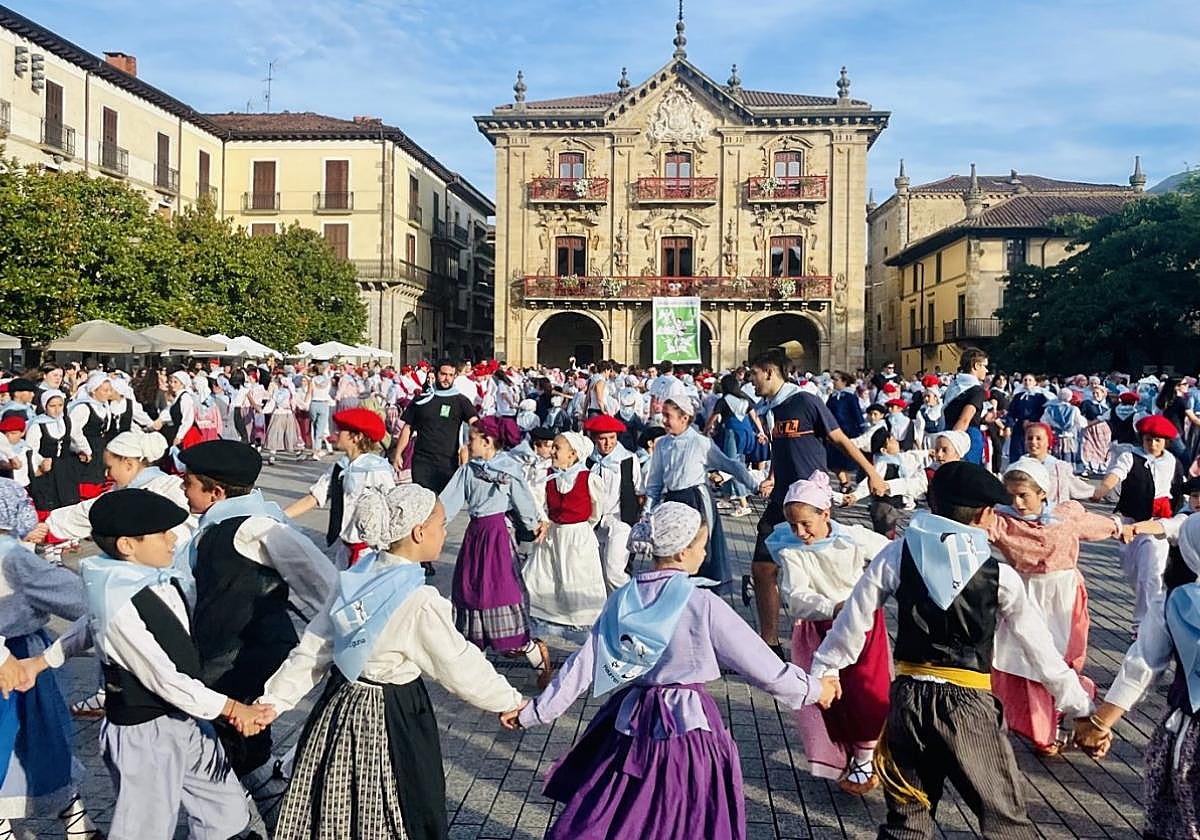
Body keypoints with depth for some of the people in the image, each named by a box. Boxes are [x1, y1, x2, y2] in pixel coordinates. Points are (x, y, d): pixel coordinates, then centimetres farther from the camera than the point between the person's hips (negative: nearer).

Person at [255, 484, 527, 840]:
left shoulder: (354, 580, -5)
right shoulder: (421, 603, -24)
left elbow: (313, 648, -1)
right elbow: (462, 667, -17)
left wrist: (275, 699, 6)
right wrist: (513, 701, -4)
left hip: (340, 706, 6)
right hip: (390, 720, -6)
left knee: (337, 811, 23)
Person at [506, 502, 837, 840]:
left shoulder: (623, 599, -3)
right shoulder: (703, 605, -17)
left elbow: (583, 665, 0)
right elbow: (759, 663, -11)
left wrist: (535, 712, 11)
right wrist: (812, 690, 5)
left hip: (631, 721, 4)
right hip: (687, 726, -4)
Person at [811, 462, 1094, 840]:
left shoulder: (899, 554, -1)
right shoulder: (999, 574, -4)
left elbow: (856, 616, 2)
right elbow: (1039, 646, 2)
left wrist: (824, 667, 14)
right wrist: (1079, 705, 11)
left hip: (908, 695, 2)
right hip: (968, 703, -2)